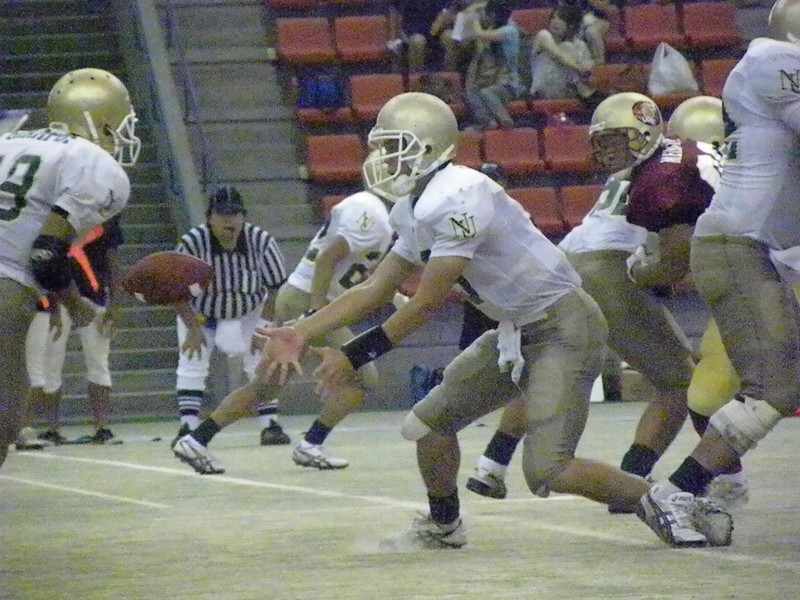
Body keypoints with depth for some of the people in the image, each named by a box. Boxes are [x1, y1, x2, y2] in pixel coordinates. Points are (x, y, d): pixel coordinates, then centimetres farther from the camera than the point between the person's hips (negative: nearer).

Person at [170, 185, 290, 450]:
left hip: (249, 313, 1)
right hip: (198, 314, -1)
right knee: (191, 363, -11)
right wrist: (193, 328, -20)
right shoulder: (193, 242, -30)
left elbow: (276, 289, -15)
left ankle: (270, 425, 0)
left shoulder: (261, 242, -26)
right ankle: (188, 428, -9)